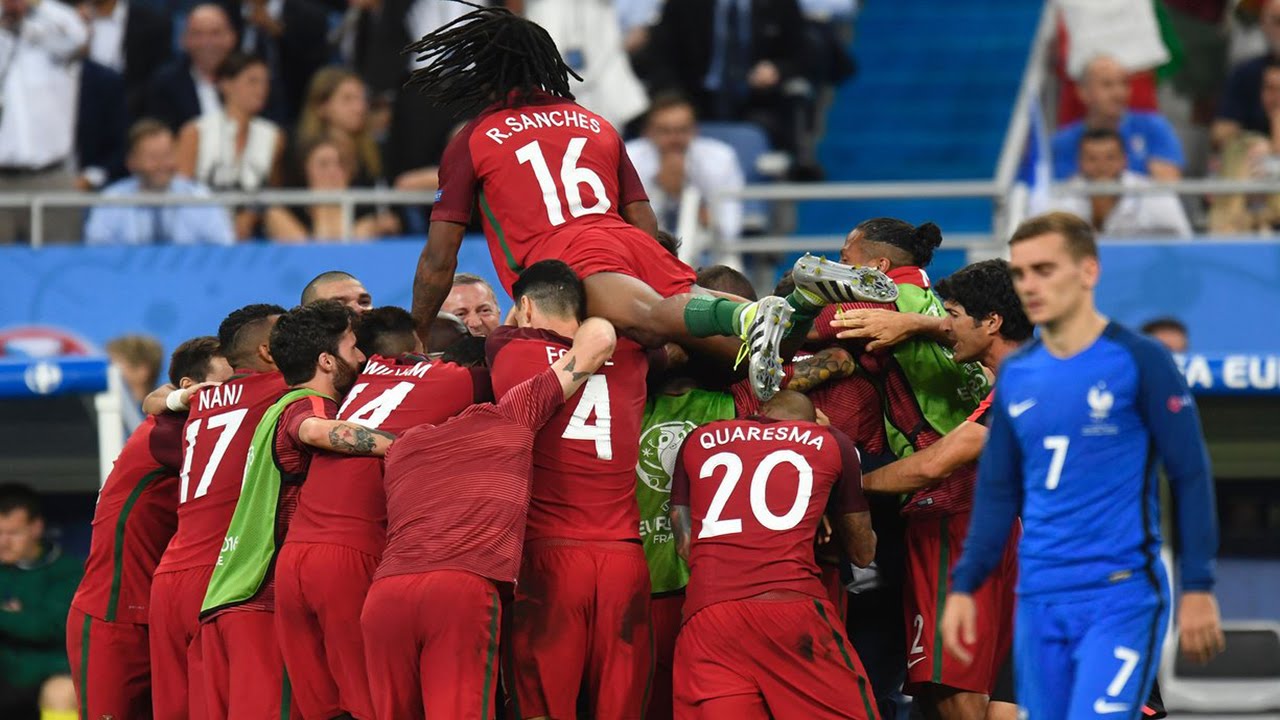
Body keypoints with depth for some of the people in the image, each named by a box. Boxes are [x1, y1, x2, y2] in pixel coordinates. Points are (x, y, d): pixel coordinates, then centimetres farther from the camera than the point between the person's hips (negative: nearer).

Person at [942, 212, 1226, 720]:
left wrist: (1197, 587, -8)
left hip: (1122, 596, -6)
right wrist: (963, 586, 9)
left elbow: (1191, 477, -3)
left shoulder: (1138, 362, -4)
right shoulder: (1015, 377, 11)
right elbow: (997, 493, 18)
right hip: (1038, 602, 6)